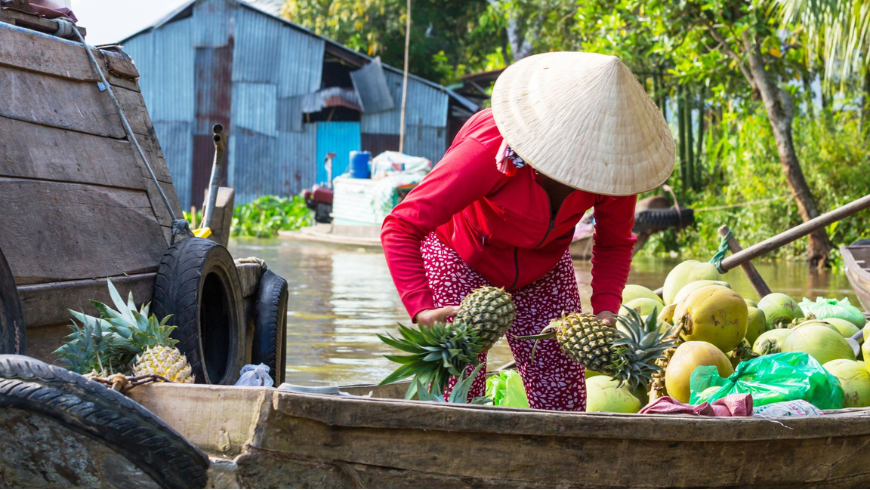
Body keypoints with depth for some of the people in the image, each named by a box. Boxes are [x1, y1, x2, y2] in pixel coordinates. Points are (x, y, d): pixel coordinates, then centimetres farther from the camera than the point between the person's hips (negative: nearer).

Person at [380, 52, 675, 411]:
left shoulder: (614, 162, -24)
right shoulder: (491, 151, -38)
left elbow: (614, 244, -4)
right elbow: (400, 228, -33)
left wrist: (605, 310, -21)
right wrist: (421, 309, -44)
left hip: (542, 268, 4)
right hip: (460, 260, -4)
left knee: (564, 404, -4)